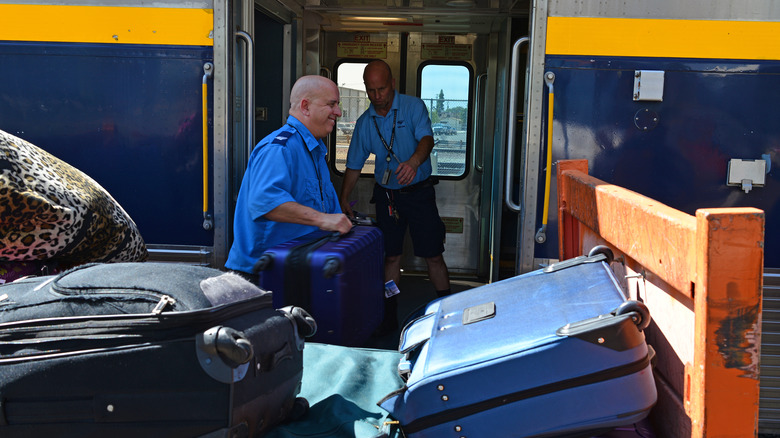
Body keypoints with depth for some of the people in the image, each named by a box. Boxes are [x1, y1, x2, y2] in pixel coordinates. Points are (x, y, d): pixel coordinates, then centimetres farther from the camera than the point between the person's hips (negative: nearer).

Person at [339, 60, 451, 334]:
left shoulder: (413, 107, -6)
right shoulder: (364, 123, 4)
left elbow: (426, 139, -23)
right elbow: (354, 165, 11)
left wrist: (414, 162, -44)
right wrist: (343, 199, 3)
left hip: (418, 191, -3)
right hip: (386, 195, 3)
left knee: (433, 256, -2)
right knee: (391, 256, 8)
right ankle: (390, 315, 18)